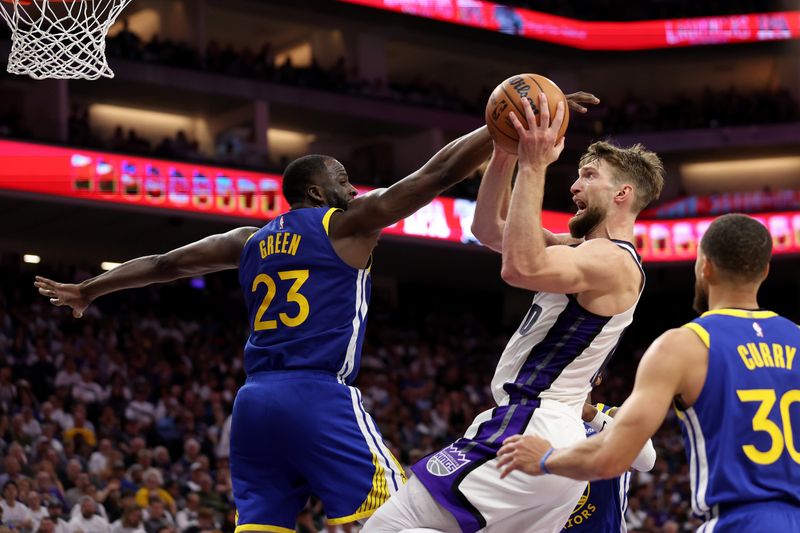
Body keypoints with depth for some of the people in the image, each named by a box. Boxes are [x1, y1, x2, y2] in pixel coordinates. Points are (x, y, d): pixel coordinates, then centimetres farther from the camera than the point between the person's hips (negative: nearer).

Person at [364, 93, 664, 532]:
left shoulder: (614, 261, -13)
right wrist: (504, 155, 10)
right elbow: (490, 230, 24)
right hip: (549, 437, 11)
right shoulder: (589, 251, 19)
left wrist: (534, 166, -26)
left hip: (529, 434, -11)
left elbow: (522, 268, -31)